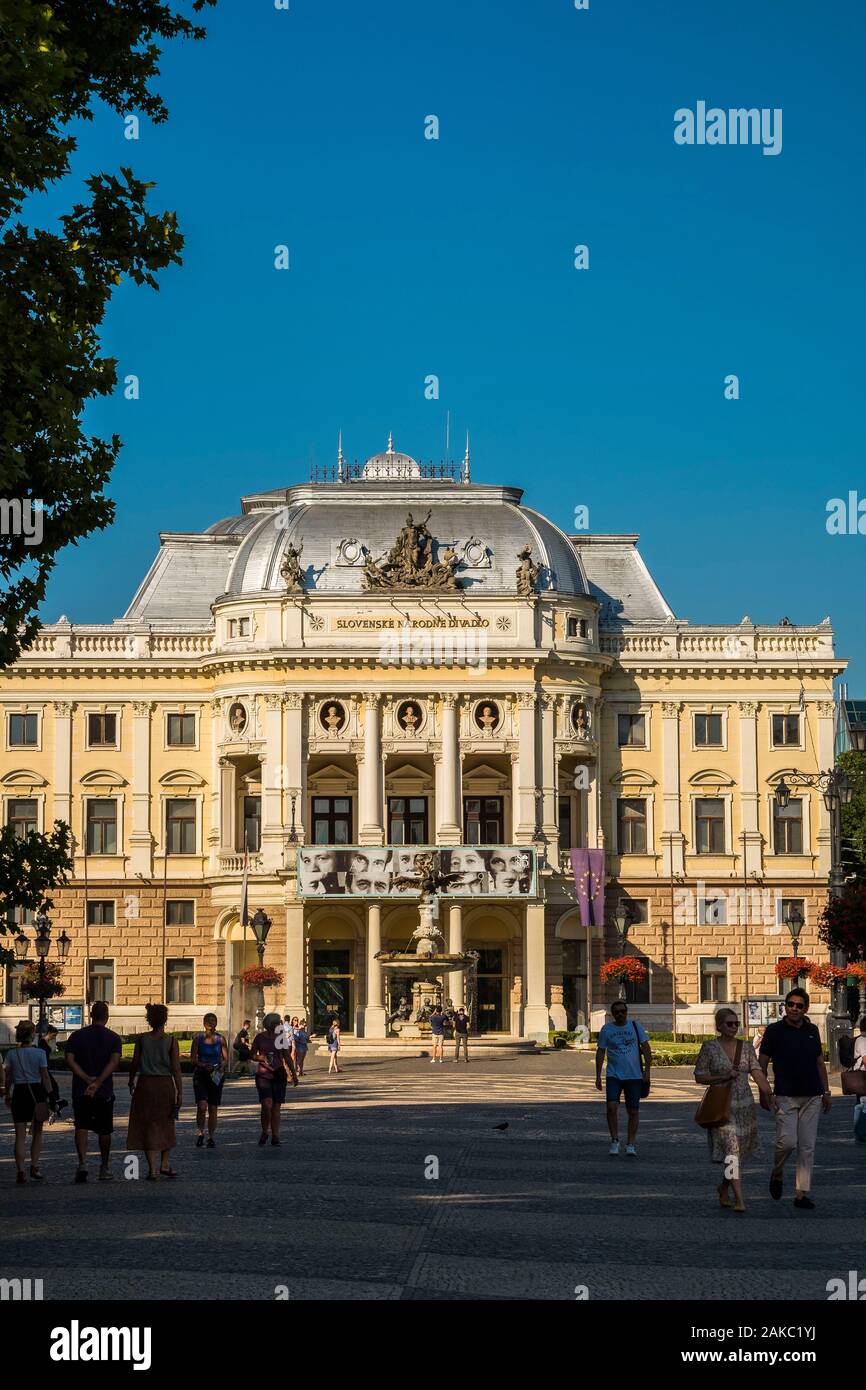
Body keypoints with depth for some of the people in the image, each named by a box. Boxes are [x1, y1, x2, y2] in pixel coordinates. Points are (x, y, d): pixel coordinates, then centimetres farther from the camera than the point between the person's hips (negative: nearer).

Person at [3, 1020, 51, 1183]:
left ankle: (20, 1171, -5)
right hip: (36, 1091, -1)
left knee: (20, 1135, 3)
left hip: (19, 1093, 1)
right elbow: (45, 1076, -8)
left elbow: (8, 1077, 4)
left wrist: (7, 1095, 16)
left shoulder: (11, 1054, -1)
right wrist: (49, 1095, 0)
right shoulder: (39, 1053, -7)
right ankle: (34, 1166, 8)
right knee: (37, 1133, 14)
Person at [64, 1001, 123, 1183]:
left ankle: (82, 1162, -23)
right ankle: (104, 1168, 21)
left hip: (80, 1091, 0)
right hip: (105, 1091, 0)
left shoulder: (76, 1036, 3)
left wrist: (87, 1078, -12)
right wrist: (97, 1082, -21)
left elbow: (70, 1060, -8)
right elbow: (114, 1062, -16)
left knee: (81, 1127, -1)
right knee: (104, 1130, 13)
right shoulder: (114, 1038, 0)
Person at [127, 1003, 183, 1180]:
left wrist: (131, 1081, 19)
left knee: (148, 1126, 5)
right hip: (165, 1085, 0)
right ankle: (164, 1164, 21)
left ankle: (152, 1169, 2)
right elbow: (176, 1069, -8)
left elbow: (135, 1063, 2)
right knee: (166, 1125, 18)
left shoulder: (141, 1039, -3)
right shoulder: (171, 1041, -6)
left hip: (145, 1084, 0)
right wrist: (180, 1093, -5)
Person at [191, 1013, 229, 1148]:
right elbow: (193, 1059, 0)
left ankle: (211, 1137, 17)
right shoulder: (198, 1038, -1)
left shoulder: (220, 1039, 2)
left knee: (213, 1109, 5)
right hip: (201, 1075, -2)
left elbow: (226, 1059, 5)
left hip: (216, 1076, 2)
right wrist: (202, 1065, -18)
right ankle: (200, 1133, 4)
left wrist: (222, 1067, -16)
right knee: (202, 1106, -16)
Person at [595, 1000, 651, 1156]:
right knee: (612, 1106, -16)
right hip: (614, 1075, 0)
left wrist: (647, 1070, -5)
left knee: (633, 1111, 2)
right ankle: (615, 1140, -2)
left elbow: (646, 1049, 5)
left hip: (634, 1076, 1)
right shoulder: (606, 1029, 5)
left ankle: (631, 1144, 12)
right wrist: (598, 1076, 2)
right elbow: (600, 1053, 7)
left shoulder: (636, 1027, 5)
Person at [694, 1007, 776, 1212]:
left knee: (739, 1152, 11)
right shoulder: (709, 1047, -2)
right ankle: (739, 1199, -16)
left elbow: (757, 1072, -2)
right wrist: (724, 1077, -16)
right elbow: (699, 1076, -2)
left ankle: (724, 1188, 35)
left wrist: (769, 1095, -15)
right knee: (731, 1150, -14)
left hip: (745, 1105, 4)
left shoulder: (746, 1047, 7)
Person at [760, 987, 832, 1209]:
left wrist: (826, 1092, 14)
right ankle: (777, 1173, 17)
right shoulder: (774, 1031, -2)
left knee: (807, 1147, 2)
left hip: (812, 1097, 4)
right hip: (786, 1097, -4)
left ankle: (802, 1194, 7)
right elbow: (762, 1064, 0)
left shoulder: (812, 1031, 10)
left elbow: (820, 1062, 17)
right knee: (787, 1142, -13)